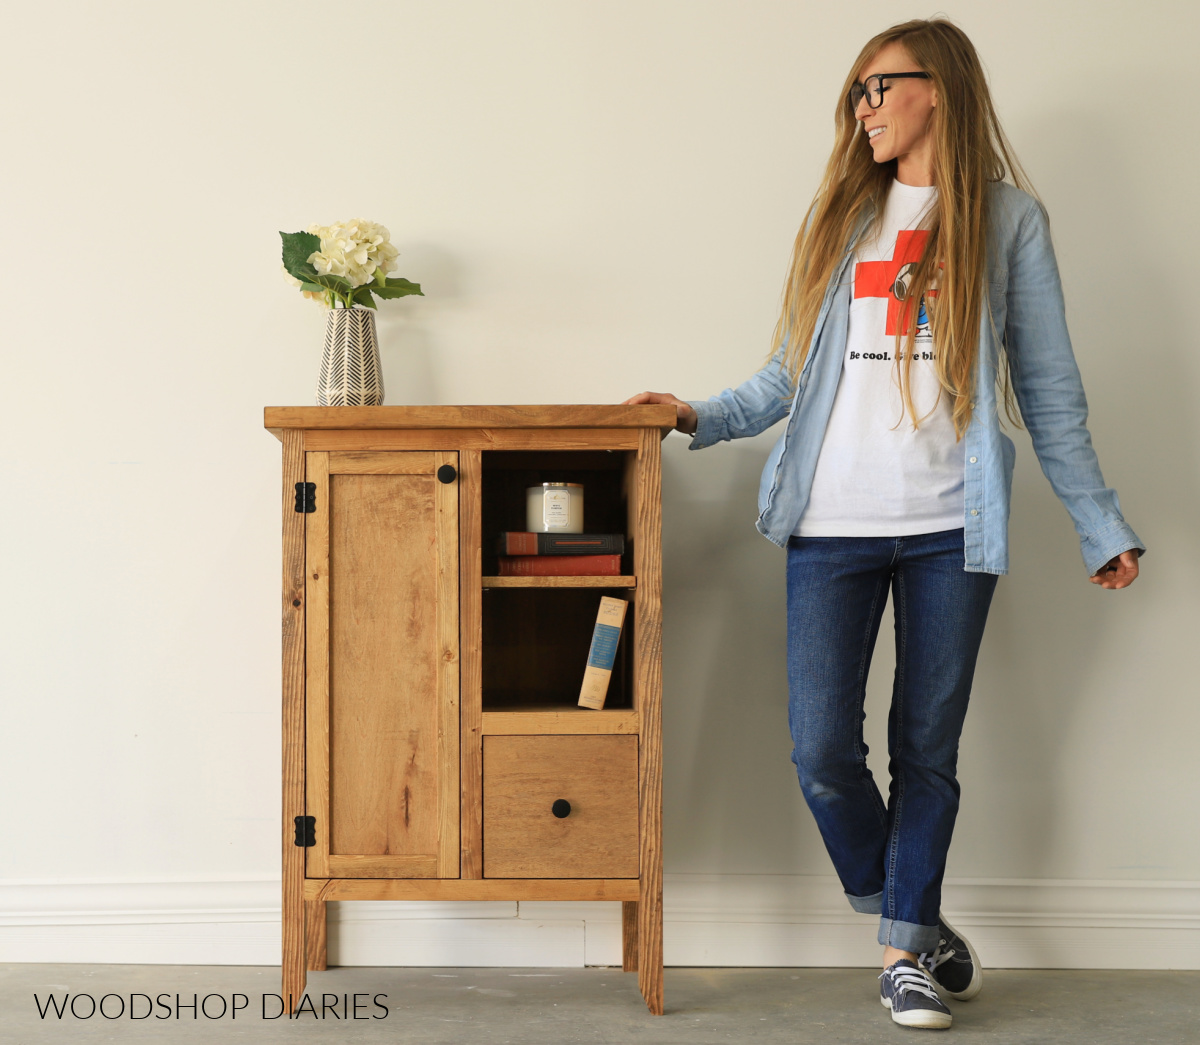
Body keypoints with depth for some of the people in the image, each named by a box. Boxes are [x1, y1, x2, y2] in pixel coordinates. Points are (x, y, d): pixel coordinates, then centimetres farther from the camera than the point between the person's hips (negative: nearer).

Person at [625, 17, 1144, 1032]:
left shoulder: (1006, 218, 6)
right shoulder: (842, 214, 13)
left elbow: (1050, 392, 6)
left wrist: (1102, 525, 4)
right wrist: (701, 415, 3)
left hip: (951, 527, -2)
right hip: (834, 522, 2)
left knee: (927, 749, 5)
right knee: (823, 752, -3)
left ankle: (909, 948, 22)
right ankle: (913, 922, 22)